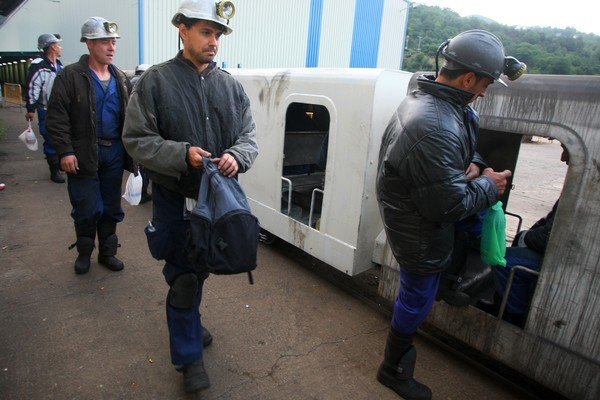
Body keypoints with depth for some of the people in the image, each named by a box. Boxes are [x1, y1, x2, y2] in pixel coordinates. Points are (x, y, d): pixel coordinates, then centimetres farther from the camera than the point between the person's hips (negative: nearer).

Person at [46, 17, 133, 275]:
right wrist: (65, 151, -15)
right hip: (84, 154, -4)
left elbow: (129, 115, 15)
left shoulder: (120, 79, 11)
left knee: (111, 207, 11)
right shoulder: (70, 76, -5)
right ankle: (84, 252, 26)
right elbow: (56, 116, -9)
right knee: (86, 209, 3)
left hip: (114, 152, 4)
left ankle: (107, 252, 26)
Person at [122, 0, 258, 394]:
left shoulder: (231, 86, 3)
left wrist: (236, 155, -19)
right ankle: (189, 355, 25)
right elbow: (136, 139, -8)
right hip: (175, 200, -4)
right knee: (183, 277, 6)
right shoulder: (155, 81, -8)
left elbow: (249, 135, 4)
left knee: (201, 270, 22)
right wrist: (182, 155, -24)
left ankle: (187, 320, 51)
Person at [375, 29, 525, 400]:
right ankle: (394, 370, 33)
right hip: (422, 234, -9)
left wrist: (473, 163, -1)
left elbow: (470, 137, 19)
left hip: (412, 215, 9)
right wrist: (488, 185, -11)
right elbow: (452, 205, -29)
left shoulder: (428, 98, 1)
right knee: (418, 298, 9)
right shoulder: (435, 129, -33)